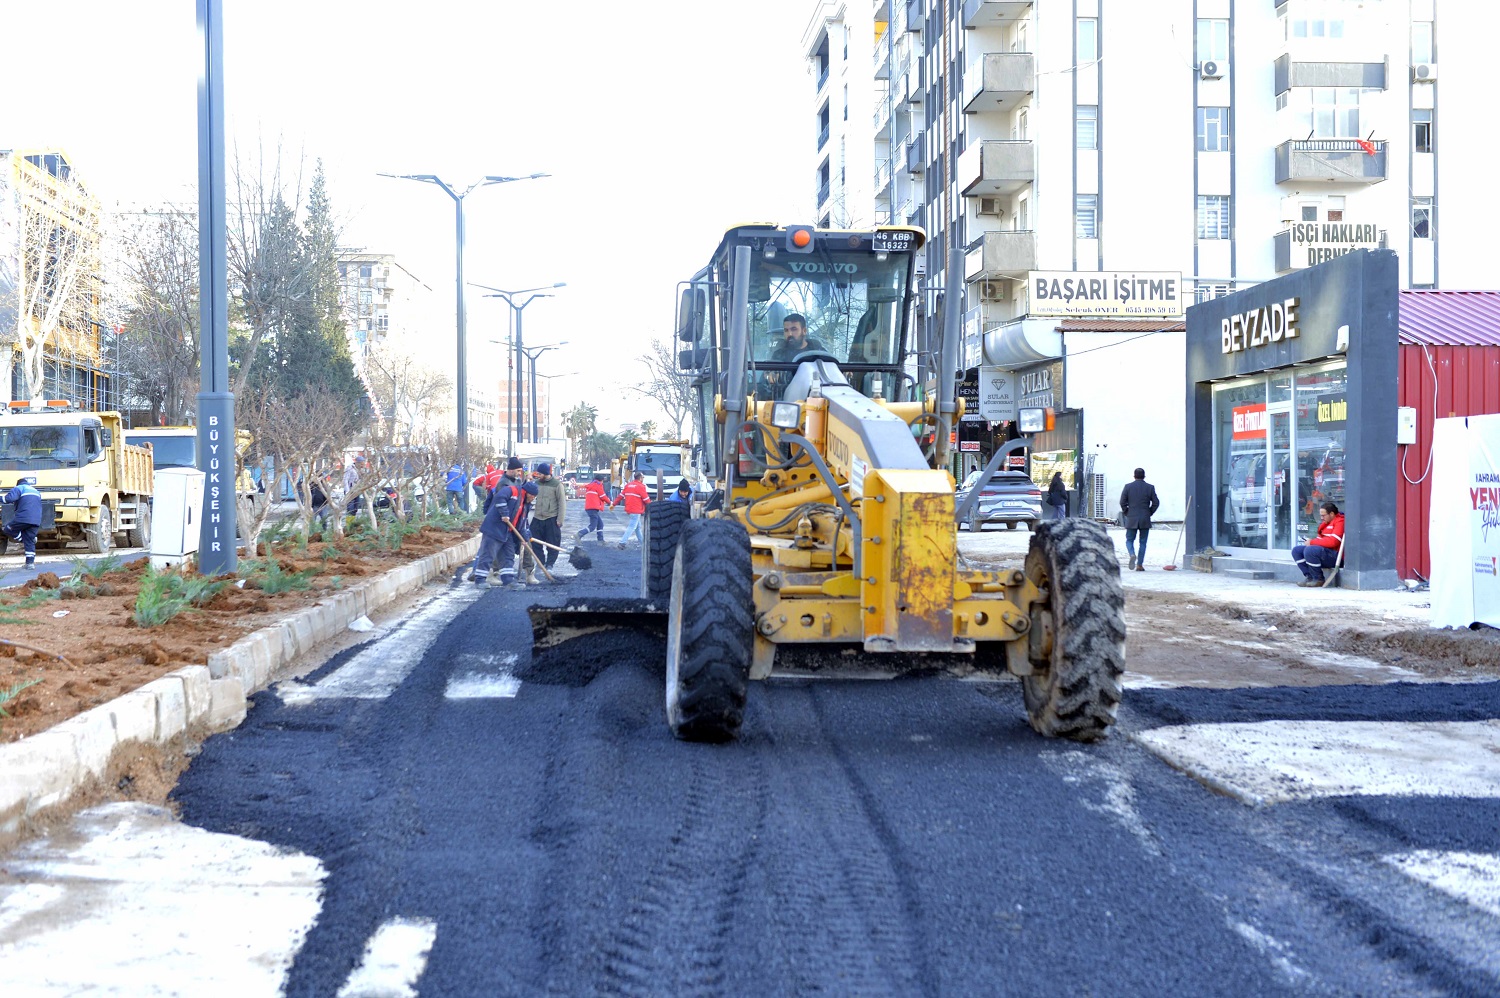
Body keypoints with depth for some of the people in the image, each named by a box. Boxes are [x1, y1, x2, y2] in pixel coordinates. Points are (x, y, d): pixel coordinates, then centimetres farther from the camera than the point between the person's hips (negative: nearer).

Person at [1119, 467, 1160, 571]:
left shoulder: (1128, 487, -1)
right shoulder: (1150, 487, 0)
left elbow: (1122, 502, -5)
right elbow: (1156, 503, -2)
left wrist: (1126, 513, 8)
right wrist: (1149, 513, 10)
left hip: (1132, 519, -1)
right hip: (1145, 520, 1)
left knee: (1129, 540, 9)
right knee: (1143, 542, 7)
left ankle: (1132, 555, -21)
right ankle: (1140, 565, 4)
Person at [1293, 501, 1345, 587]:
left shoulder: (1340, 522, -13)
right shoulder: (1326, 522, 17)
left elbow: (1333, 542, -22)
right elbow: (1321, 538, 23)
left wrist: (1312, 542, -15)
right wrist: (1311, 540, -1)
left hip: (1335, 556, -10)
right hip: (1323, 550, 10)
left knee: (1309, 550, -32)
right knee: (1296, 550, 3)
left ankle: (1319, 579, -15)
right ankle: (1310, 577, -4)